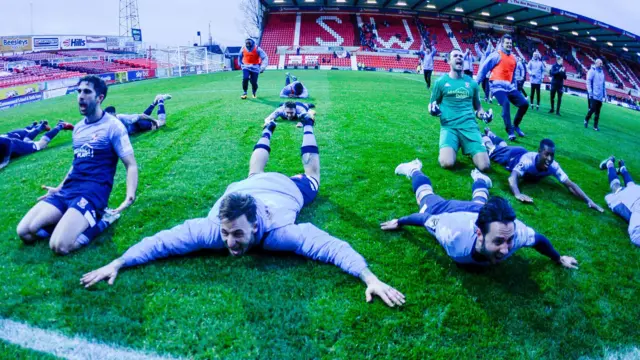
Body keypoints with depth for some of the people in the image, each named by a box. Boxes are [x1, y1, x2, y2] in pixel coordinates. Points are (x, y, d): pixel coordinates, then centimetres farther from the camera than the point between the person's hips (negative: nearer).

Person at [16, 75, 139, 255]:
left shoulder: (113, 126, -6)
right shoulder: (78, 127, 17)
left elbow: (131, 165, -9)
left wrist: (130, 197, -24)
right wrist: (59, 188, 29)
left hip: (94, 191, -7)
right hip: (68, 188, 7)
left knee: (59, 245, -26)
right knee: (24, 232, -9)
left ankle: (98, 222, -3)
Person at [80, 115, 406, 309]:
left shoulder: (278, 232, -51)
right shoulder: (212, 228, -44)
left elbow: (336, 247, -57)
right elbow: (159, 240, -39)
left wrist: (371, 278, -69)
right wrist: (117, 264, -47)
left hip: (285, 189, -2)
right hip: (247, 188, 2)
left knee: (311, 178, 32)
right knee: (254, 174, 40)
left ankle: (307, 125, 53)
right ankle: (269, 126, 63)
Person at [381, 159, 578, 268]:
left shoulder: (515, 231, -43)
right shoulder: (455, 237, -51)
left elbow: (540, 239, -19)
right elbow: (424, 217, -31)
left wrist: (559, 259, -1)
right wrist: (398, 222, -13)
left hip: (474, 212, 3)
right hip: (446, 212, -2)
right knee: (427, 198, 31)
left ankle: (479, 177, 71)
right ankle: (414, 169, 60)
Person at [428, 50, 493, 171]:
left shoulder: (471, 82, 15)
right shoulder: (441, 81, 7)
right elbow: (432, 103, 14)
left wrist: (482, 114, 4)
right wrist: (433, 109, -10)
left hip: (470, 126, 2)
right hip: (449, 127, -2)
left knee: (484, 166, -15)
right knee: (447, 163, -29)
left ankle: (469, 149, 18)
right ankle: (449, 150, 8)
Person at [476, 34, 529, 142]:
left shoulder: (513, 58, 17)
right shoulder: (496, 55, -3)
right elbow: (484, 68, -3)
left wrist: (514, 86, 22)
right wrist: (476, 83, -5)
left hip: (509, 86, 7)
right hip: (498, 85, -7)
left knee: (524, 103, 0)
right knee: (506, 104, -27)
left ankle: (515, 125, 19)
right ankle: (510, 131, -21)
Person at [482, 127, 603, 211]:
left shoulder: (553, 166, -41)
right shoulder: (528, 161, -53)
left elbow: (569, 184, -42)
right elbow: (513, 178, -66)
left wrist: (588, 201, -55)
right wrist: (518, 194, -86)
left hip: (523, 153, 5)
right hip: (513, 156, -4)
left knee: (502, 145, 35)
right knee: (493, 149, 27)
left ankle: (490, 134, 62)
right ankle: (485, 136, 56)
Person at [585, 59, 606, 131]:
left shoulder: (602, 72, 17)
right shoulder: (592, 71, -3)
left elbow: (603, 84, 20)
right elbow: (588, 82, -9)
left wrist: (605, 94, 15)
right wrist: (590, 92, -16)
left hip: (600, 96, 6)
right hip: (594, 95, -6)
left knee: (598, 112, 4)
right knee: (592, 109, -11)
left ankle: (595, 126, 8)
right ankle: (586, 120, 14)